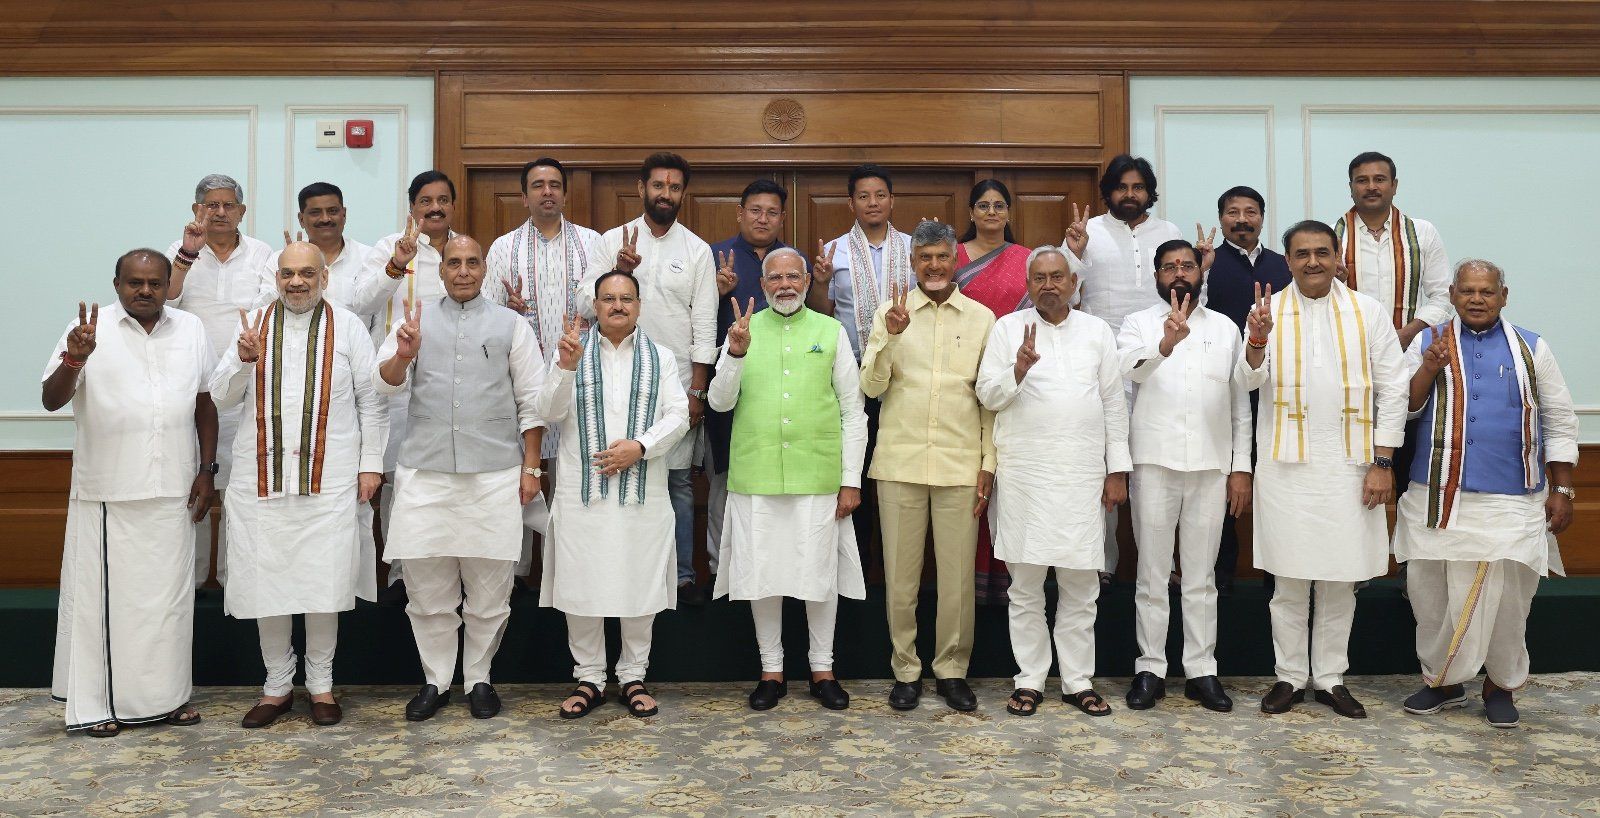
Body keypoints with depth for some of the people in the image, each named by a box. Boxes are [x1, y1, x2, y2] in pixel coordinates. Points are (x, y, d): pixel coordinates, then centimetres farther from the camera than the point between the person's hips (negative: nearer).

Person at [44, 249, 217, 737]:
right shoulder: (89, 330, -3)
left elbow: (205, 403, 12)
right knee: (103, 594, 4)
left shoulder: (191, 330, 6)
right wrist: (74, 359, -27)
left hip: (172, 492, 3)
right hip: (106, 493, -3)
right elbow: (52, 401, -8)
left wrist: (207, 470, 6)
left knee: (169, 594, 10)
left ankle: (166, 696, 22)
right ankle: (96, 702, 17)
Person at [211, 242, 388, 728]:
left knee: (324, 586, 2)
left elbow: (371, 400, 4)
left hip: (329, 480, -2)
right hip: (262, 478, 2)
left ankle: (321, 684, 18)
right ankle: (277, 686, 22)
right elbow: (221, 396, 8)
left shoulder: (348, 327, 5)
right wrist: (243, 360, -11)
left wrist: (371, 463, -1)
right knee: (267, 585, 7)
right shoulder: (252, 325, 10)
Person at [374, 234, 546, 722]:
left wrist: (531, 468, 0)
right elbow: (384, 383, 0)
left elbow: (532, 401, 6)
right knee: (426, 586, 7)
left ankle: (478, 678, 21)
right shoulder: (416, 319, 11)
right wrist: (403, 355, -21)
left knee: (489, 588, 6)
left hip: (494, 474, -1)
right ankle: (435, 681, 21)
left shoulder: (511, 325, 8)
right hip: (425, 472, 1)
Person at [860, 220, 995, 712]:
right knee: (901, 573, 7)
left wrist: (988, 463, 2)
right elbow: (871, 388, -2)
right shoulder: (890, 314, 4)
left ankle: (952, 670, 21)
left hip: (960, 465, 0)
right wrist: (892, 336, -17)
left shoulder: (981, 319, 6)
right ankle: (905, 670, 21)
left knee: (958, 574, 6)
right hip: (900, 462, 0)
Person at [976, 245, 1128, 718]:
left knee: (1081, 587, 7)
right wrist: (1019, 369, -18)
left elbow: (1114, 403, 10)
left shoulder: (1097, 332, 11)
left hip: (1083, 475, 2)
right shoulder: (1007, 328, 6)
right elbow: (987, 395, 1)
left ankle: (1078, 681, 18)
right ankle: (1030, 680, 16)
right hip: (1024, 474, -1)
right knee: (1026, 586, 5)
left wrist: (1117, 470, 5)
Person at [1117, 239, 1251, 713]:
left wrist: (1241, 466, 5)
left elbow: (1240, 404, 12)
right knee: (1153, 574, 4)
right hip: (1155, 463, -2)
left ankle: (1202, 671, 16)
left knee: (1201, 576, 9)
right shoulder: (1138, 324, 4)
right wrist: (1166, 342, -39)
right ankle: (1150, 669, 13)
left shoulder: (1226, 329, 13)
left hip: (1211, 466, 2)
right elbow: (1130, 367, -19)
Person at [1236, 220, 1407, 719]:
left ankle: (1330, 678, 21)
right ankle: (1290, 676, 18)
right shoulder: (1269, 311, 3)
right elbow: (1248, 380, -8)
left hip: (1349, 464, 1)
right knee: (1289, 578, 6)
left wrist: (1382, 462, -3)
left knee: (1341, 579, 8)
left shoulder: (1367, 313, 4)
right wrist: (1256, 342, -29)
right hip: (1286, 465, -1)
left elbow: (1392, 389, 3)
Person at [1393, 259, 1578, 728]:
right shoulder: (1427, 344, 6)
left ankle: (1500, 685, 24)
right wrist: (1430, 368, -17)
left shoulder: (1532, 349, 6)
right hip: (1438, 497, 1)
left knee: (1507, 597, 4)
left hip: (1511, 501, 0)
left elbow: (1559, 423, 8)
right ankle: (1442, 680, 24)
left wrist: (1562, 490, 4)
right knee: (1431, 592, 7)